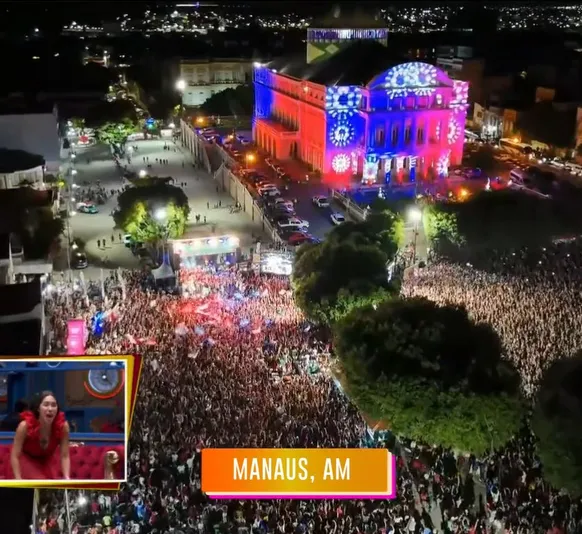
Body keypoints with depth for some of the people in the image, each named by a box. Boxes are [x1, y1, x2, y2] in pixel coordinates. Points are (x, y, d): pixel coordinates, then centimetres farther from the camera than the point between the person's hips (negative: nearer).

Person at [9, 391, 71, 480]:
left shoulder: (63, 426, -26)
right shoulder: (25, 425, -32)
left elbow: (64, 456, -18)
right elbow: (14, 456, -25)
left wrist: (67, 478, -31)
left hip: (49, 462, 3)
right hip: (27, 462, -3)